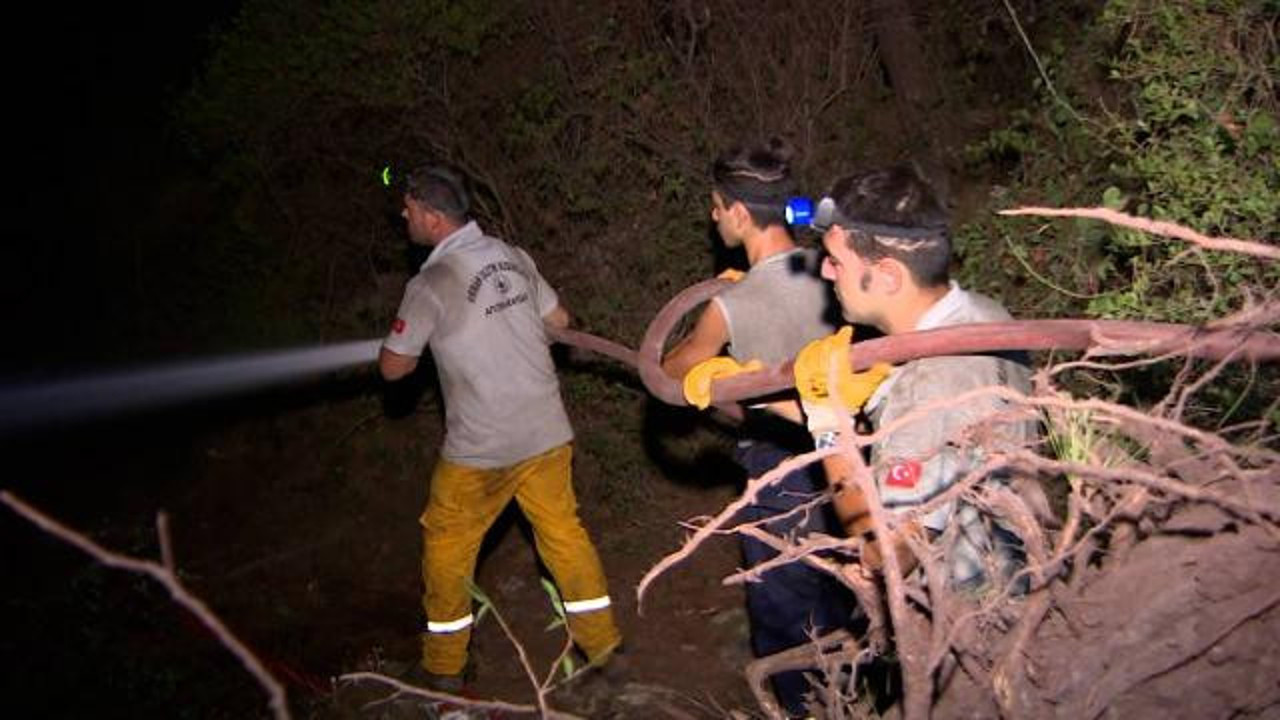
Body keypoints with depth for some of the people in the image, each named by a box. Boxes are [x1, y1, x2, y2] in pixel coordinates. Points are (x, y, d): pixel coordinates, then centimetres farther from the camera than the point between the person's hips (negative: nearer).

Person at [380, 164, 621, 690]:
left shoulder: (430, 284, -16)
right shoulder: (512, 257, 3)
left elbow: (393, 367, -7)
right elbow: (559, 320, 15)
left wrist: (427, 335, 13)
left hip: (481, 448, -5)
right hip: (548, 430, 6)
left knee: (447, 546, 13)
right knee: (563, 532, 17)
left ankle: (444, 668, 25)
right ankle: (603, 645, 25)